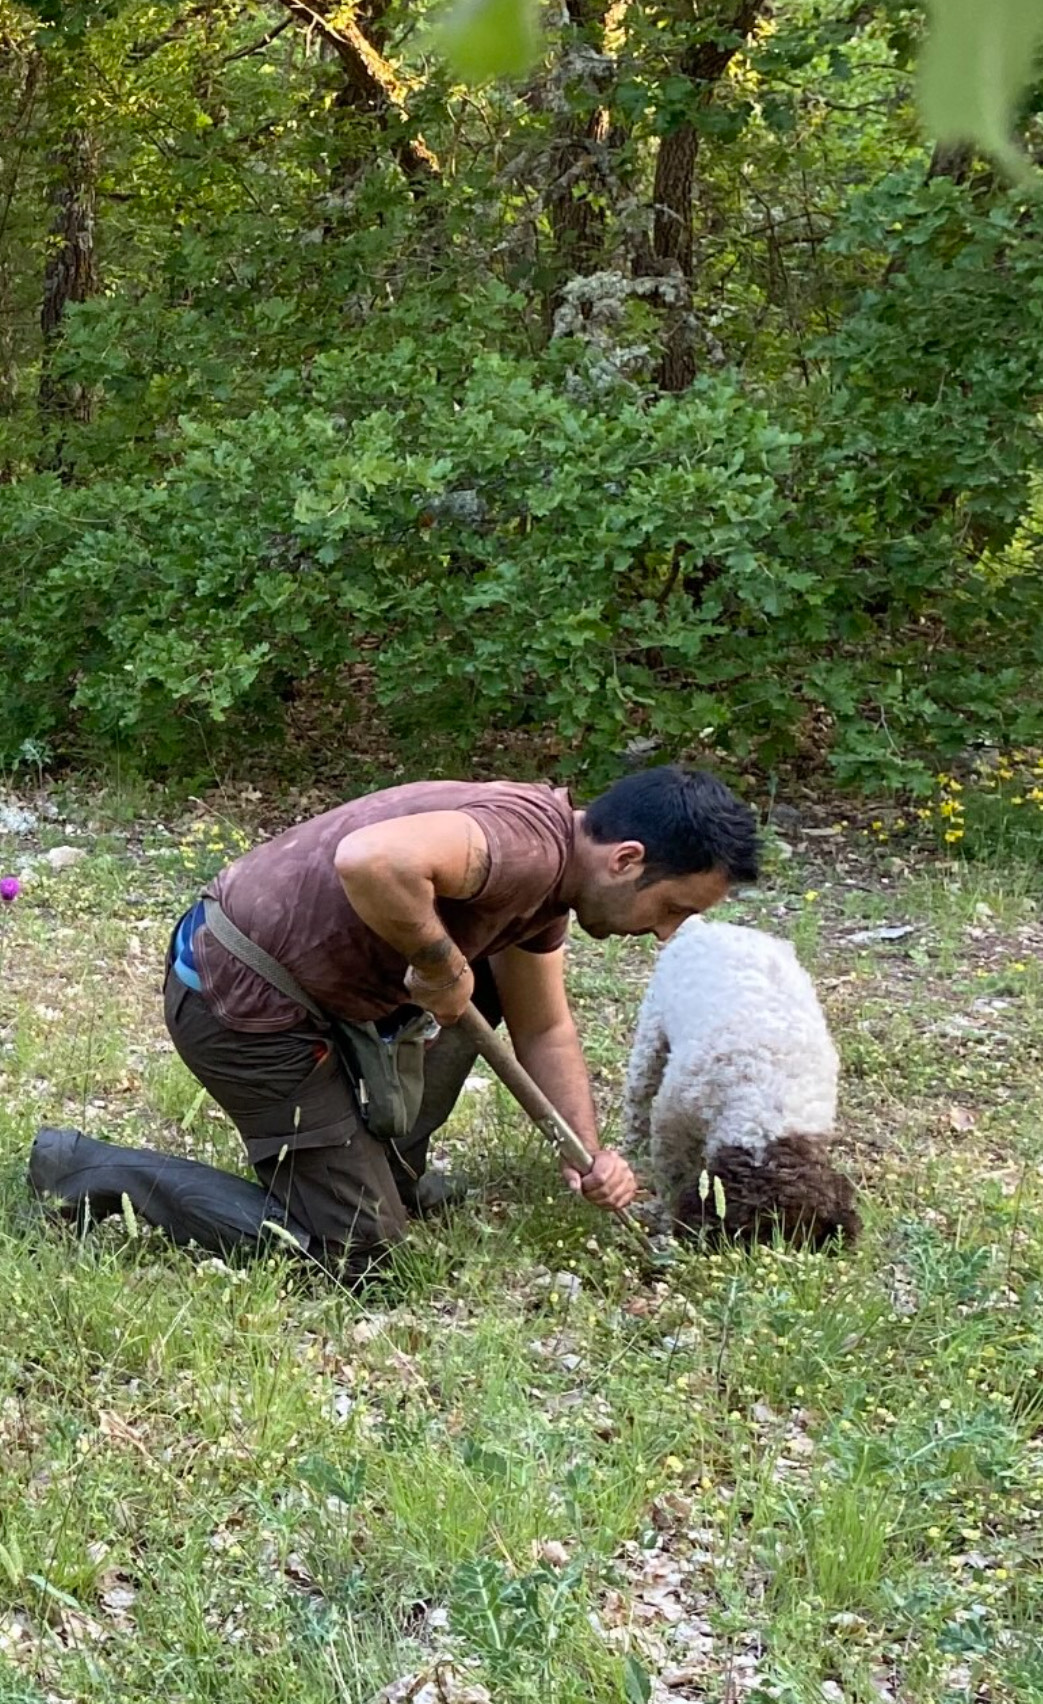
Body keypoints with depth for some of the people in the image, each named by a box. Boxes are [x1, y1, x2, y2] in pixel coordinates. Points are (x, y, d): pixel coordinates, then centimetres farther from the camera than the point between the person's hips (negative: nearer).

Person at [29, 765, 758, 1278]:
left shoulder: (548, 875, 7)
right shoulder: (528, 841, -25)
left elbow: (543, 1029, 17)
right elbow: (372, 860, -43)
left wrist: (590, 1153, 6)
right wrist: (440, 961, -26)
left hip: (297, 970, 10)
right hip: (242, 1001, -10)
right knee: (354, 1248, -1)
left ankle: (389, 1172, 24)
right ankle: (91, 1171, 1)